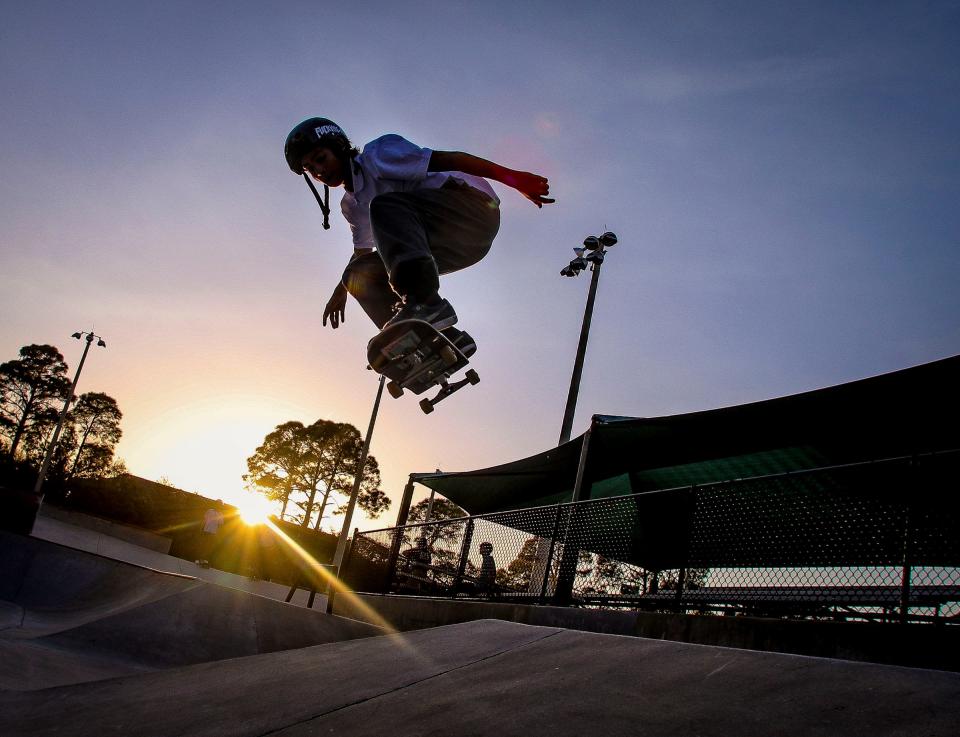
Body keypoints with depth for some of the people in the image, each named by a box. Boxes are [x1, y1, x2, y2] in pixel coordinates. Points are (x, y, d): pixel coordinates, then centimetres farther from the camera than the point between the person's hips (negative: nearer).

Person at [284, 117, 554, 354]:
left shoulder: (377, 154, -5)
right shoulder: (352, 204, 20)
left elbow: (445, 159, -14)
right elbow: (363, 252, 37)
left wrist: (511, 176, -22)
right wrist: (342, 289, 37)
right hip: (459, 248, 9)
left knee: (385, 206, -29)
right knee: (360, 273, 1)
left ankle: (423, 302, -48)